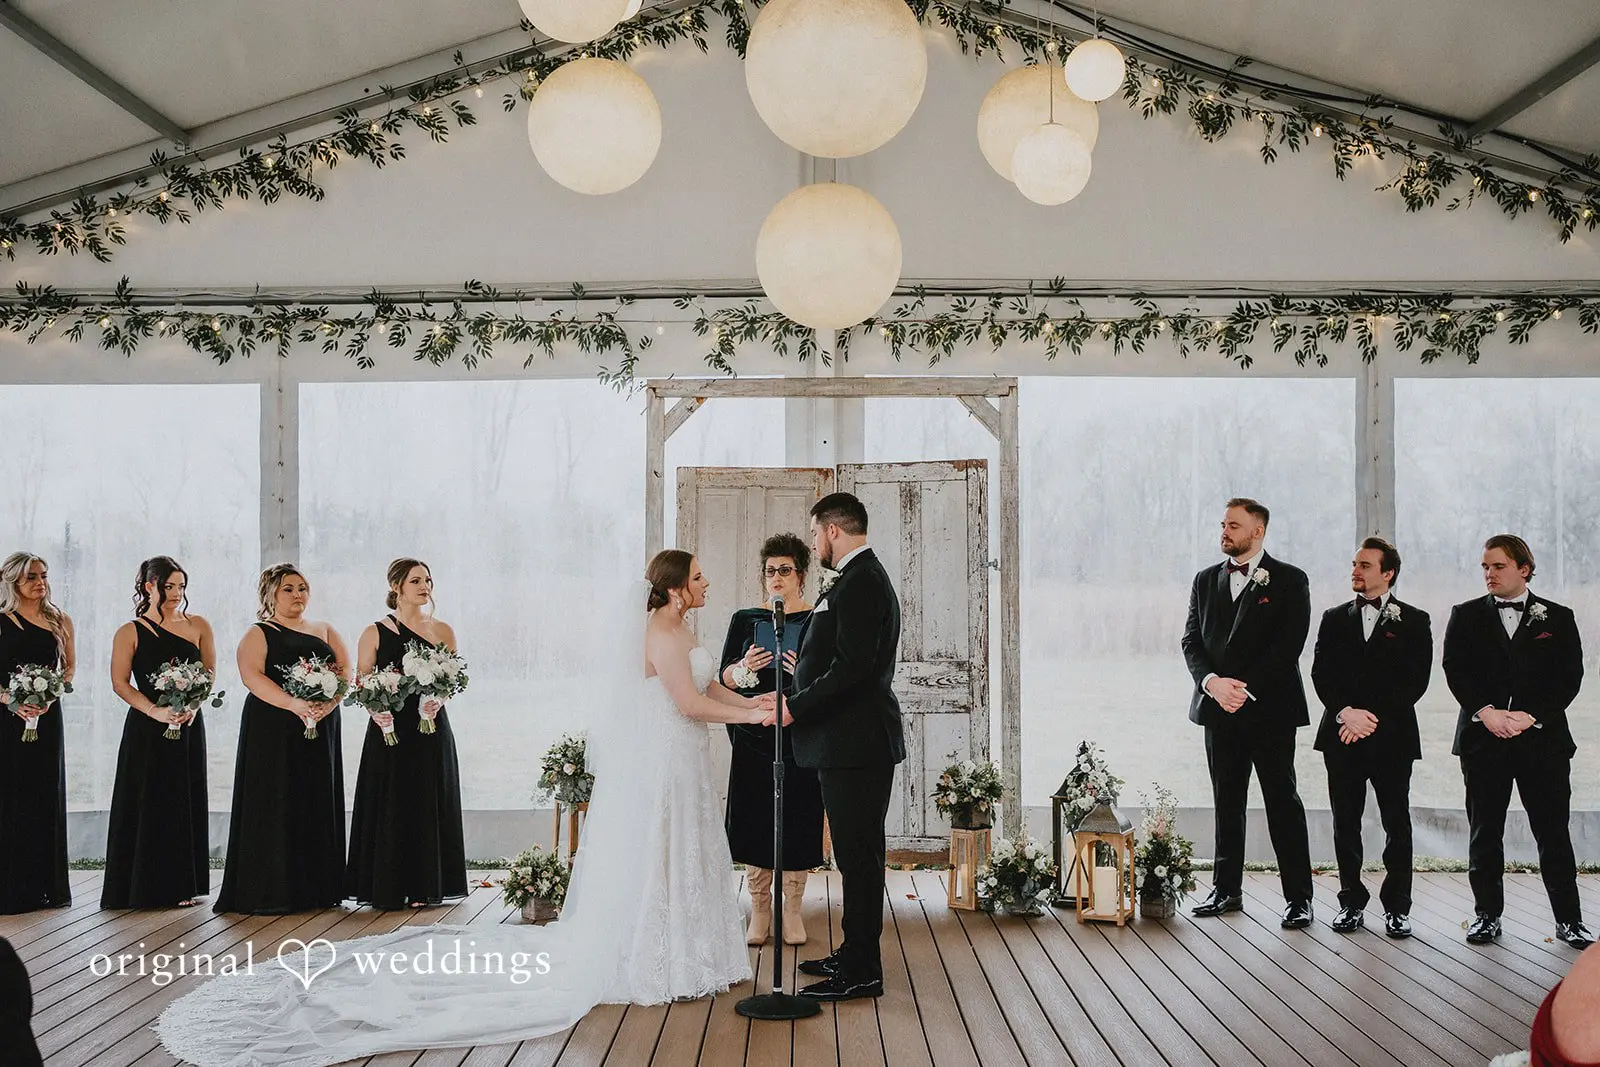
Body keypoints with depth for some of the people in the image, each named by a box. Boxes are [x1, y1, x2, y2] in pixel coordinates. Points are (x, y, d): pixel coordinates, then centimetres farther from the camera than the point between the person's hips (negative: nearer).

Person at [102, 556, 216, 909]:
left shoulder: (198, 626, 8)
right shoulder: (130, 632, 1)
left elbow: (210, 672, 5)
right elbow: (120, 682, -5)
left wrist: (193, 705, -13)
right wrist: (156, 711, -18)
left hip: (189, 726, 3)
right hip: (146, 730, -2)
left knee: (185, 804, 4)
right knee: (147, 805, -2)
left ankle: (181, 886, 10)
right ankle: (145, 889, 5)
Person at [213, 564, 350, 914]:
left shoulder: (325, 632, 17)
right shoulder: (258, 634, 4)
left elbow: (345, 670, 6)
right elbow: (251, 675, -12)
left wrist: (329, 702, -14)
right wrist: (294, 704, -24)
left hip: (322, 729, 4)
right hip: (273, 730, -4)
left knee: (318, 805, 2)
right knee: (274, 805, -7)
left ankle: (317, 889, 6)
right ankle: (269, 892, -6)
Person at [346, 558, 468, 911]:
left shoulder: (442, 632, 8)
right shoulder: (375, 633, 3)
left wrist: (437, 701, -13)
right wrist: (375, 709, -18)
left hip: (431, 730, 2)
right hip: (389, 730, -1)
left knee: (428, 806, 2)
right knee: (389, 808, 0)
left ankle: (424, 887, 8)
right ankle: (388, 889, 6)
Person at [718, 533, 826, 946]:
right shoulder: (745, 620, 10)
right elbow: (724, 679, 7)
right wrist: (744, 667, -14)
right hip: (753, 738, 1)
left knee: (797, 822, 1)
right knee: (754, 822, 1)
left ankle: (792, 911, 13)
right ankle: (759, 911, 12)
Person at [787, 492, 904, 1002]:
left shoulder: (859, 583, -16)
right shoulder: (866, 577, 17)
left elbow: (852, 668, -24)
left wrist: (795, 707, -19)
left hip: (854, 744, -11)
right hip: (858, 740, 11)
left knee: (858, 854, -5)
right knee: (858, 853, 16)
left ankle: (861, 972, 1)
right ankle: (856, 955, 26)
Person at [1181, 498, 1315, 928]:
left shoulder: (1289, 581, -1)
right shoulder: (1206, 580, 13)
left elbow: (1289, 646, -9)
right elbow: (1192, 641, 8)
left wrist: (1246, 688, -15)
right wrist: (1212, 682, -10)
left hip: (1269, 707, -5)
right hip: (1219, 708, 5)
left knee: (1282, 801, -2)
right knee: (1226, 801, 10)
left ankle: (1298, 896, 2)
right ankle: (1227, 889, 17)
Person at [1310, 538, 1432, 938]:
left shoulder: (1413, 621, 4)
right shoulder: (1335, 618, 13)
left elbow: (1416, 680, -4)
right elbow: (1321, 673, 6)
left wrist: (1373, 717, -12)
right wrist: (1345, 712, -12)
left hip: (1392, 736, -2)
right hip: (1342, 736, 3)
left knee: (1396, 824, 0)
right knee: (1346, 823, 5)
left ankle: (1397, 907, 7)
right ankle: (1352, 902, 13)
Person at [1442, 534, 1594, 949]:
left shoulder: (1558, 618, 8)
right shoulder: (1466, 616, 9)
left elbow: (1569, 677, 0)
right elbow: (1455, 670, 0)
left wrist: (1530, 716, -12)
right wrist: (1487, 711, -14)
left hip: (1542, 738, -1)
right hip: (1483, 739, 1)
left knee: (1553, 833, 1)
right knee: (1484, 832, 5)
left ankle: (1569, 919, 8)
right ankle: (1487, 914, 13)